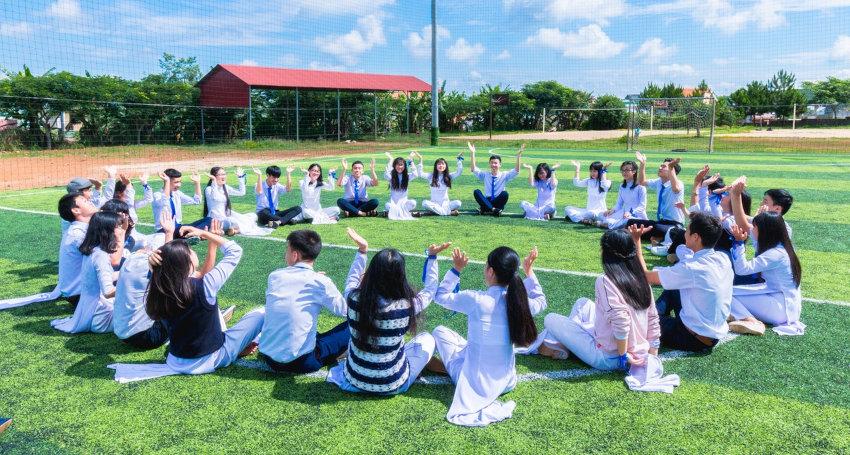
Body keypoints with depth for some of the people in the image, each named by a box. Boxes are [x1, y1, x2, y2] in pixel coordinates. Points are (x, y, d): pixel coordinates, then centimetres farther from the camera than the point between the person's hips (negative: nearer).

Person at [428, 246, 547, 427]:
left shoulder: (475, 300, -24)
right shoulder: (519, 301, -13)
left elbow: (440, 296, -5)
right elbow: (541, 302, 14)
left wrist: (456, 269, -1)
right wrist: (529, 271, 16)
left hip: (476, 384, -4)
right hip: (507, 382, 4)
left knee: (440, 331, 13)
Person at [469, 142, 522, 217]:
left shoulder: (504, 175, 5)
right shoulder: (485, 175, 9)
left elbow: (516, 171, -10)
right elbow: (473, 169, -2)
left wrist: (518, 156, -22)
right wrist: (472, 153, -13)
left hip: (498, 203, -1)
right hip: (487, 202, 1)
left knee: (504, 193, -31)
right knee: (476, 192, -25)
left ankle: (484, 209, -25)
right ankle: (493, 209, -36)